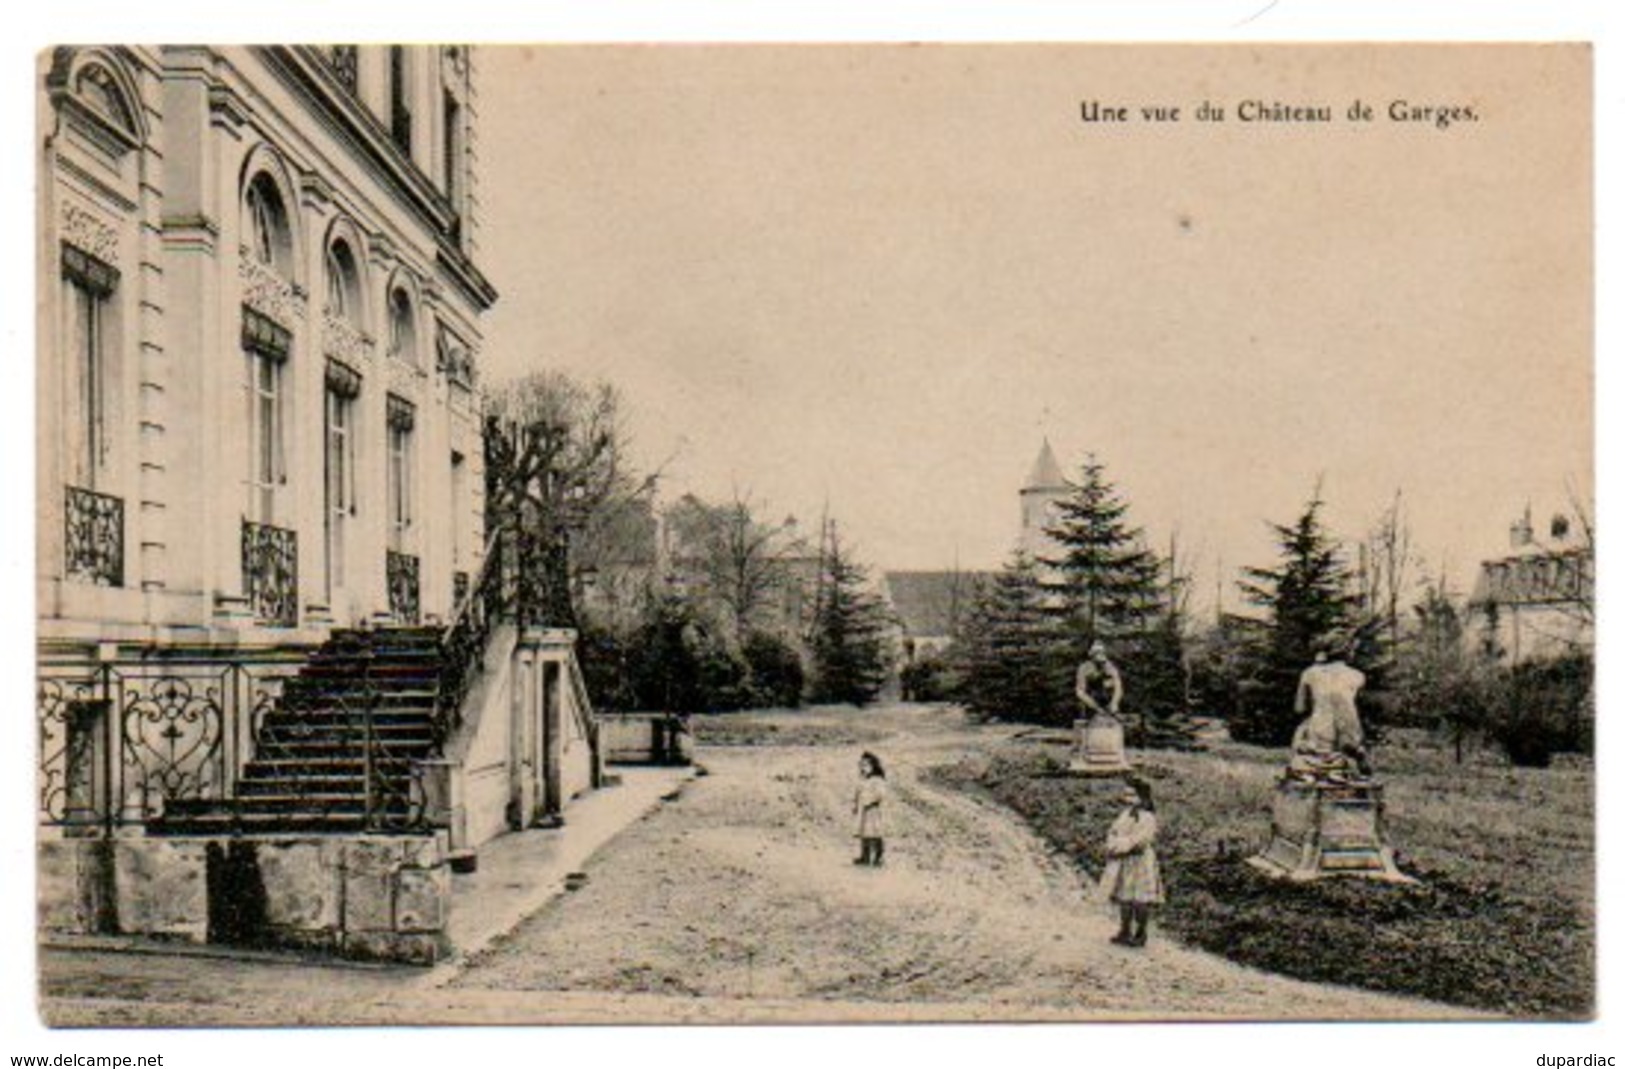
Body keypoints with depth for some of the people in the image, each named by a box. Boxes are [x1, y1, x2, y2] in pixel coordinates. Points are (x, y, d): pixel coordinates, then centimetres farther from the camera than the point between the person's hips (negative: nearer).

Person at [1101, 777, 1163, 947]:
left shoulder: (1147, 818, -16)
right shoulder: (1126, 813, 9)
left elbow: (1137, 840, -22)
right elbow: (1113, 831, 8)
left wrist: (1119, 846, -18)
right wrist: (1112, 845, -10)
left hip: (1140, 862, -8)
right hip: (1124, 863, 8)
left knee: (1139, 900, 1)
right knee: (1124, 897, 14)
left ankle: (1140, 935, 12)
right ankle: (1125, 932, 26)